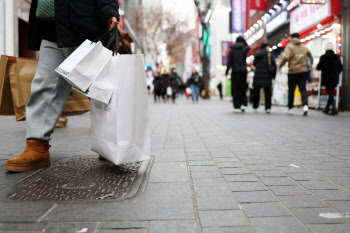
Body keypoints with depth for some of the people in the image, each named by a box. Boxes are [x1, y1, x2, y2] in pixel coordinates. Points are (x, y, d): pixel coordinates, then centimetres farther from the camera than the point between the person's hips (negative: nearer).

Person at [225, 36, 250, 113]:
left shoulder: (232, 50, -1)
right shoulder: (245, 49, 1)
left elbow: (229, 61, -7)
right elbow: (248, 48, 27)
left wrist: (227, 72, -5)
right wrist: (244, 41, 15)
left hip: (235, 72, -1)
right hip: (243, 71, 1)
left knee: (235, 89, 3)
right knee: (243, 88, 15)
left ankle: (237, 107, 1)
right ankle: (243, 104, 1)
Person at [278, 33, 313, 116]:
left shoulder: (289, 46, -1)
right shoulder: (304, 47, 12)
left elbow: (285, 57, -17)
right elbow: (311, 58, 14)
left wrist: (280, 65, -4)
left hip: (293, 71, -2)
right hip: (303, 71, 3)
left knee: (291, 90, 9)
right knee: (303, 89, -1)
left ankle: (290, 108, 17)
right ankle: (305, 105, -23)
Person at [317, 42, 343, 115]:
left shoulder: (323, 57, -10)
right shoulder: (337, 57, 0)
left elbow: (318, 68, -7)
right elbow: (341, 67, 5)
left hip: (326, 79, -3)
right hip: (335, 79, 4)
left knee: (330, 94, -3)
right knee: (331, 93, 15)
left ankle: (334, 109, -16)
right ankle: (327, 109, 23)